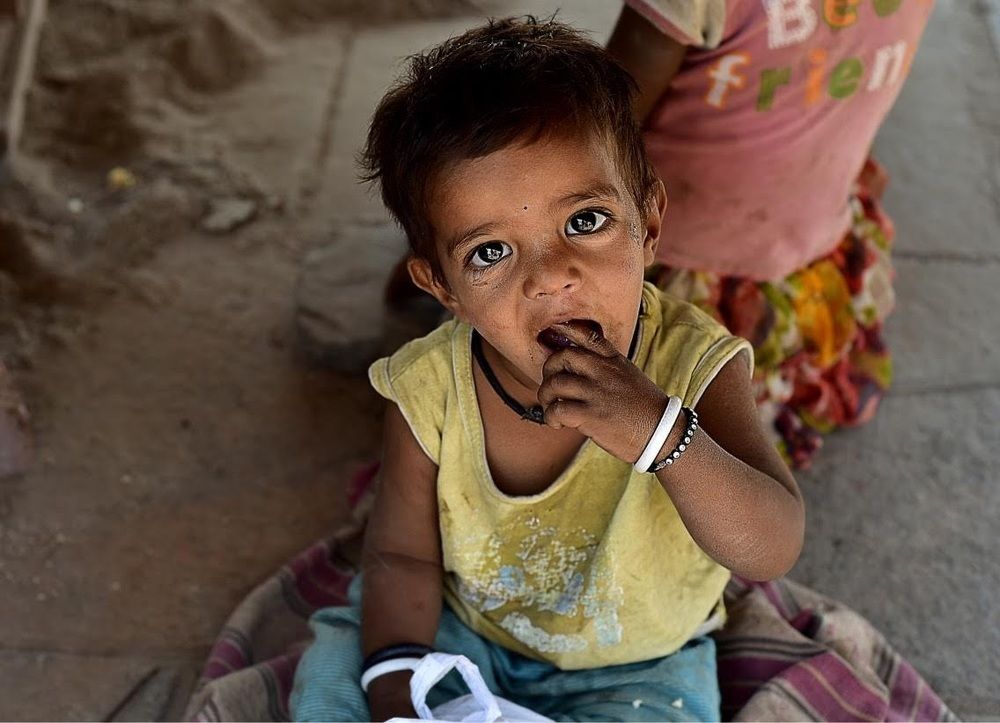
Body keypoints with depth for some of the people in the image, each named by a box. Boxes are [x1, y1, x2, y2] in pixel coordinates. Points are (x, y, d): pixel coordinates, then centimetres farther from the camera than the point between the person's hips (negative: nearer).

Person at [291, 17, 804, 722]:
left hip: (635, 665, -1)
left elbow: (774, 551, -31)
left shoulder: (692, 368, -26)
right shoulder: (430, 390, -20)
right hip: (462, 632, 2)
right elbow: (404, 554, -9)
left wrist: (659, 431, -46)